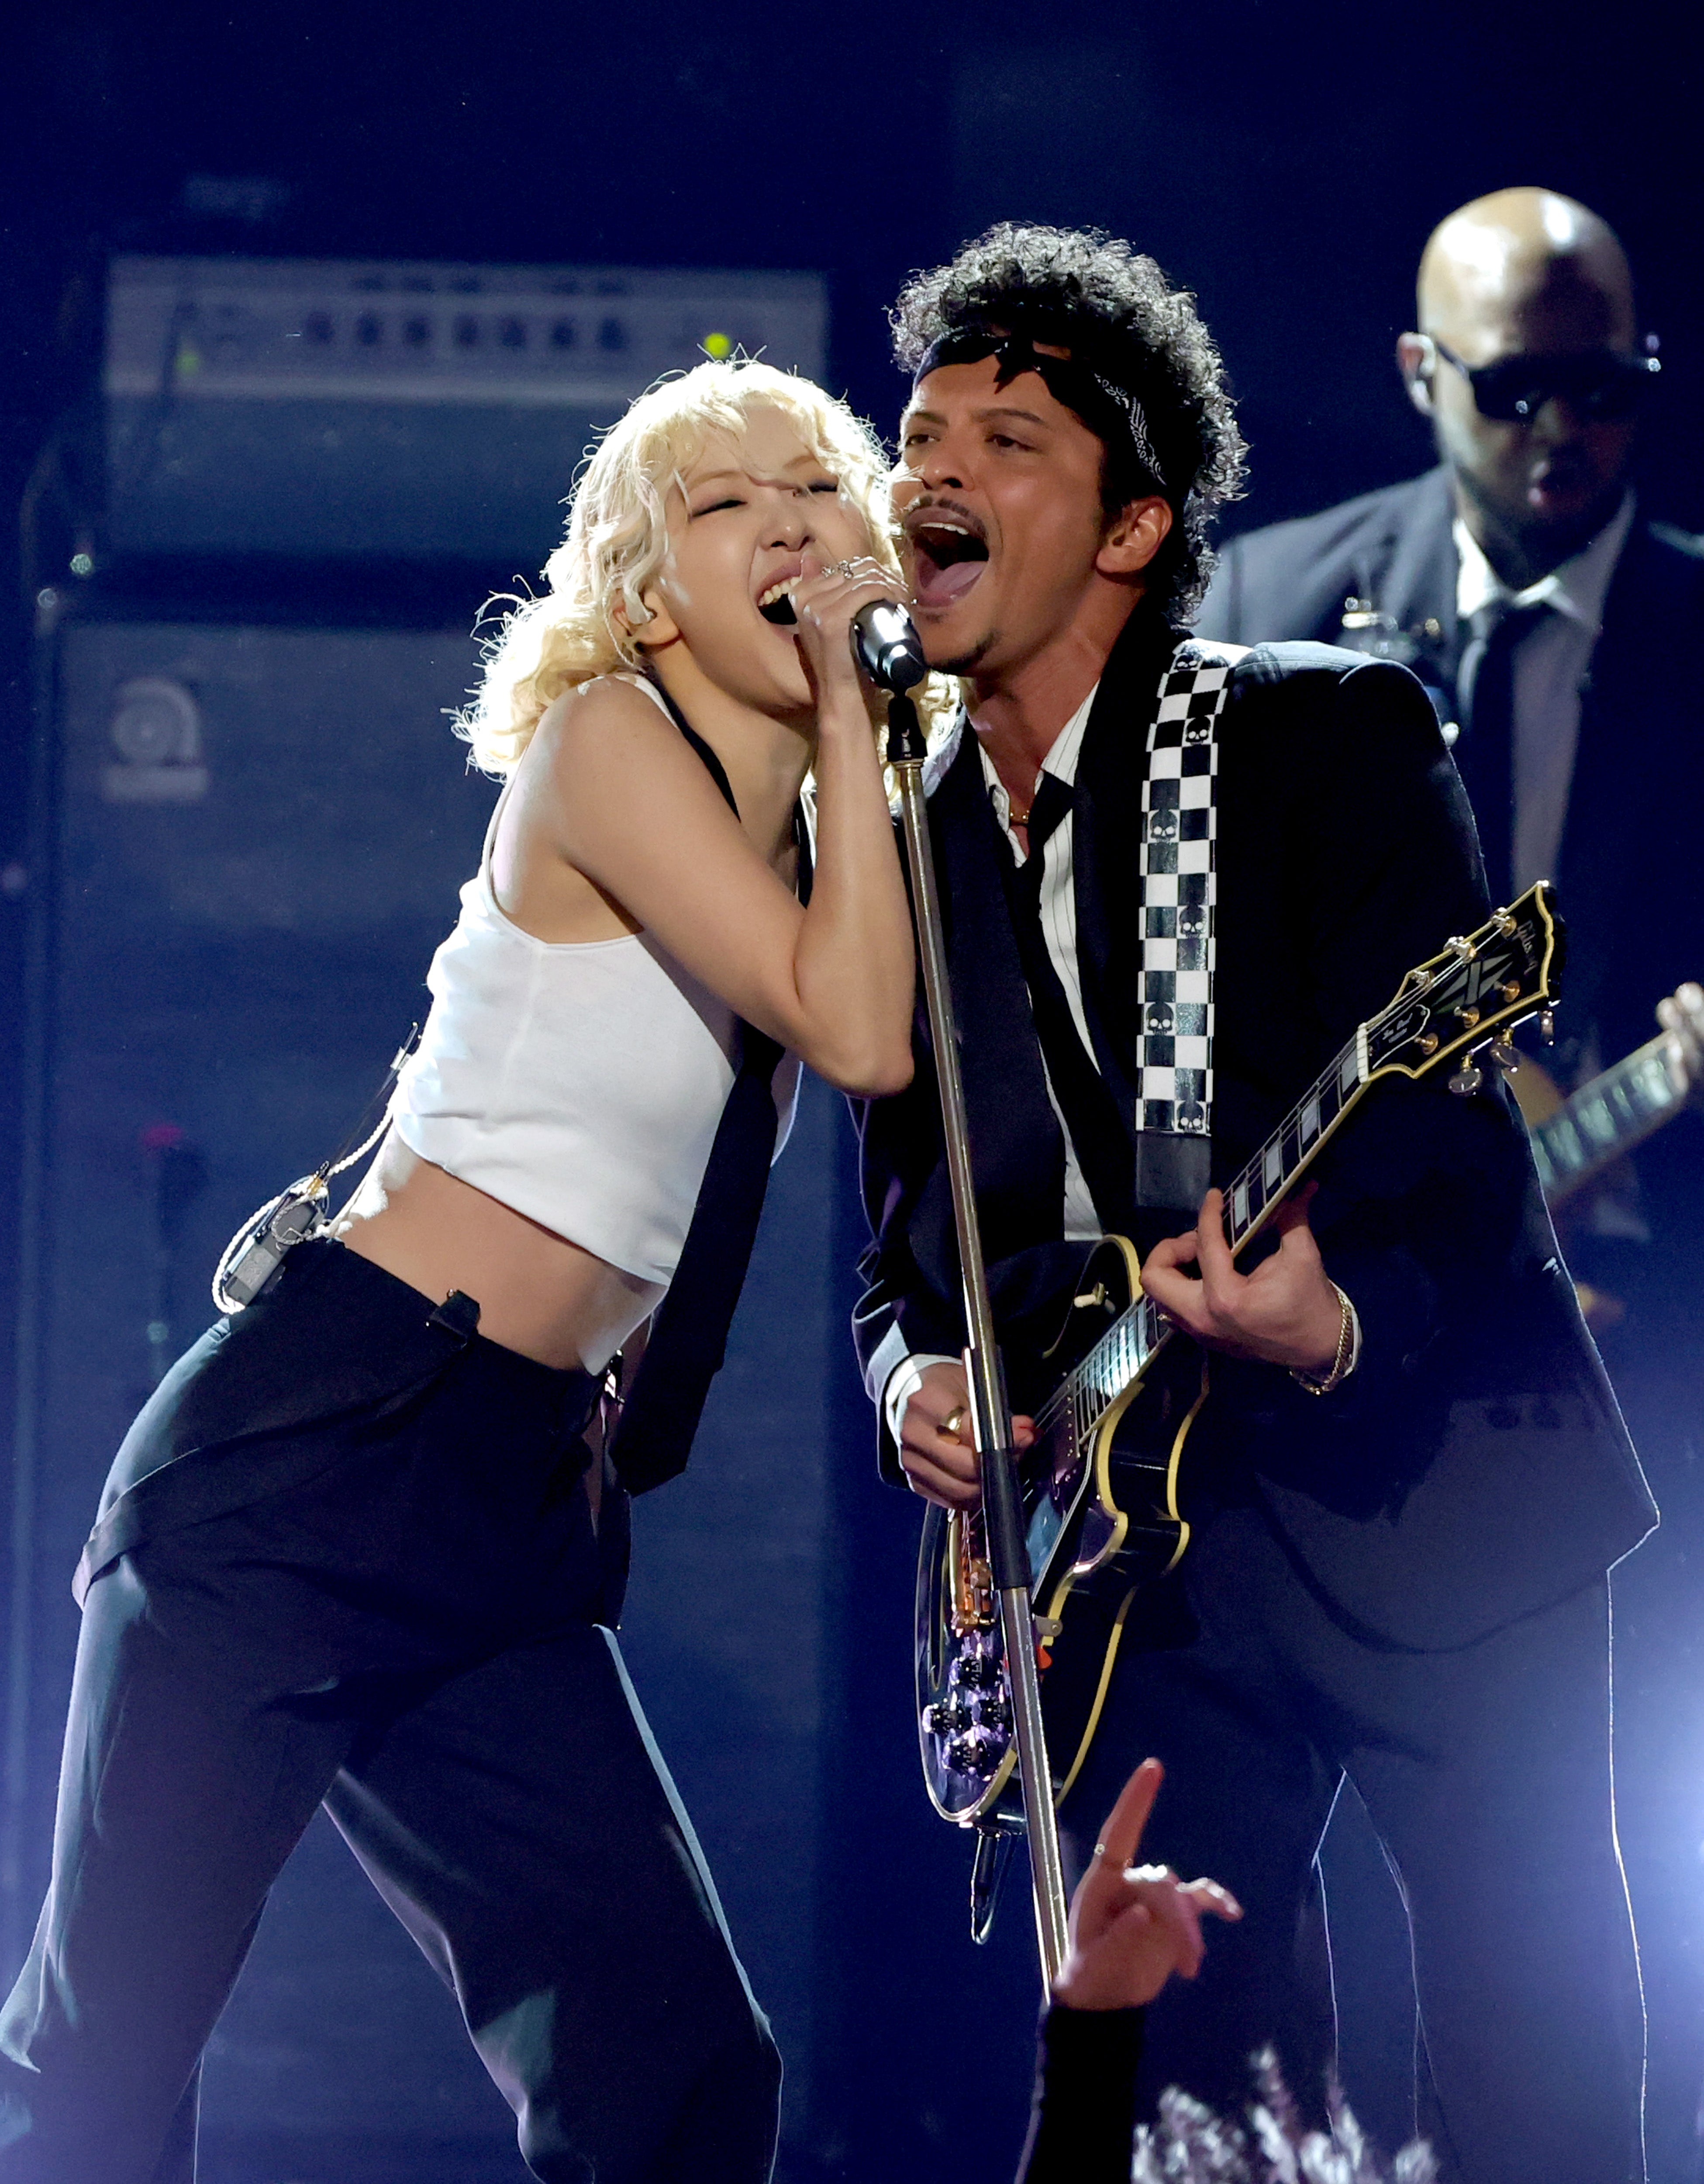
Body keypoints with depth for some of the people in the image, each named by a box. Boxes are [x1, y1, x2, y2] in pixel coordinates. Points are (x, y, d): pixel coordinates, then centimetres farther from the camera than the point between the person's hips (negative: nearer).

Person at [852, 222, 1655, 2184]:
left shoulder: (1325, 735, -7)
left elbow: (1453, 1140, -14)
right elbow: (904, 1244, 16)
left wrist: (1343, 1322, -34)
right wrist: (913, 1381, -6)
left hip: (1426, 1505, -4)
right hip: (1139, 1547, 4)